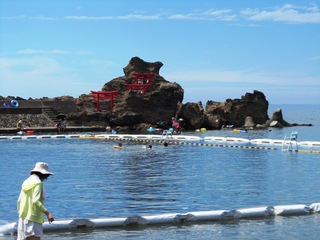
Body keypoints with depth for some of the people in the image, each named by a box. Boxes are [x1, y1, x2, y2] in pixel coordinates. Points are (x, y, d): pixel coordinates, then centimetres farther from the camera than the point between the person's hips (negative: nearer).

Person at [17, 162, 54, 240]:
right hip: (33, 219, -9)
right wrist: (47, 213, -27)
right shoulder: (38, 183, -10)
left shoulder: (26, 182, 13)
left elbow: (19, 201, 15)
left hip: (23, 218, 9)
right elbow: (35, 201, -22)